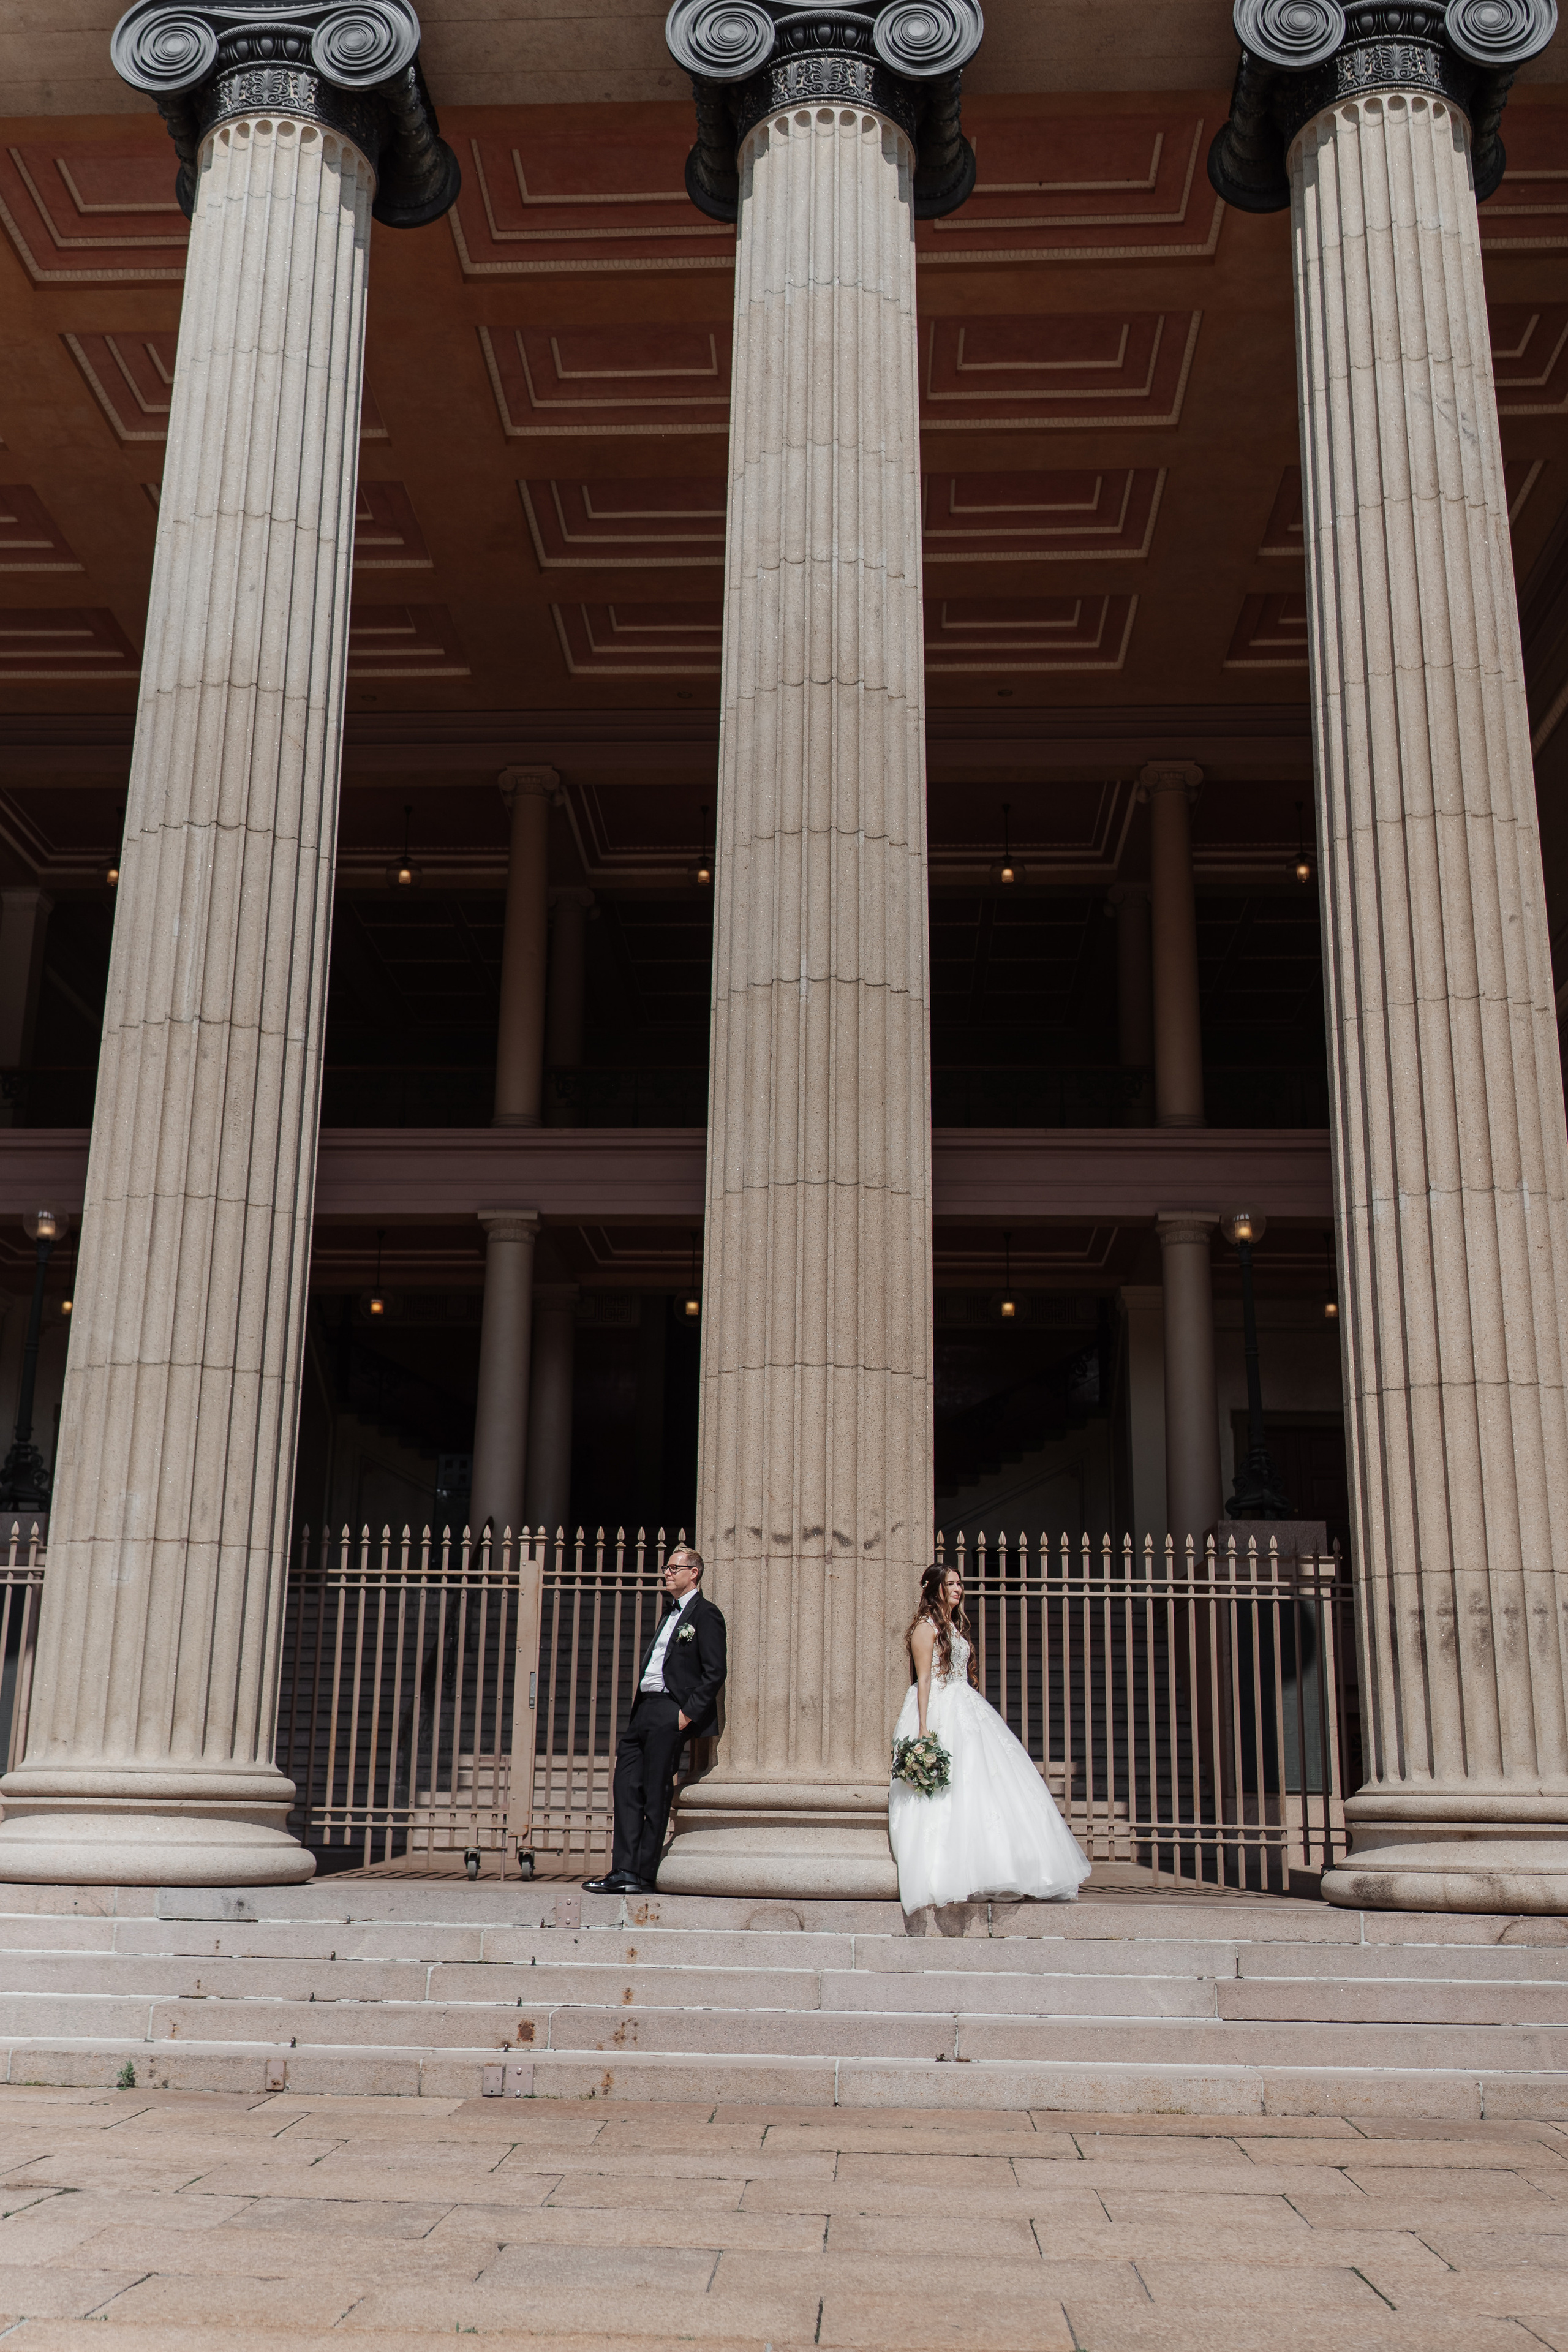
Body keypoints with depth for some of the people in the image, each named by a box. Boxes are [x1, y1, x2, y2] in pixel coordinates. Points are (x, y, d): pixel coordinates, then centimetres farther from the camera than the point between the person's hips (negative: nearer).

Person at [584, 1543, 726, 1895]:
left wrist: (688, 1714, -16)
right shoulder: (670, 1614, 23)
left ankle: (644, 1876, 1)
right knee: (626, 1787, 2)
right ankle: (625, 1871, 3)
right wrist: (637, 1714, 14)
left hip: (670, 1712, -9)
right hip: (645, 1708, 9)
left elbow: (714, 1674, -12)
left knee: (655, 1795, -5)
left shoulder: (705, 1615, -5)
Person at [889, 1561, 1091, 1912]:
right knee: (947, 1790, -13)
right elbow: (924, 1679, -13)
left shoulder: (955, 1626, 21)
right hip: (939, 1714, -9)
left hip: (967, 1711, 9)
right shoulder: (926, 1626, -6)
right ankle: (948, 1879, -13)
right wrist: (924, 1729, -20)